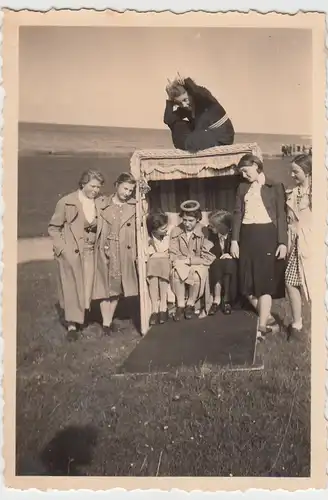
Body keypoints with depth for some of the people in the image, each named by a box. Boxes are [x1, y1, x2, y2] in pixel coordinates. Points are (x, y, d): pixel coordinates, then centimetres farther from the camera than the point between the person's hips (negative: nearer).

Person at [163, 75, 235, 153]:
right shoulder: (184, 109, -2)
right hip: (207, 133, 7)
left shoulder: (203, 98, -19)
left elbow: (202, 93, -44)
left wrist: (186, 81, -36)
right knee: (178, 126, -6)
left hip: (223, 134, -7)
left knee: (191, 142, -29)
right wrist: (170, 98, -18)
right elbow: (168, 120, -15)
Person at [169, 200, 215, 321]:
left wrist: (187, 260, -18)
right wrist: (180, 262, -20)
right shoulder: (176, 231, -2)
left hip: (199, 265, -2)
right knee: (176, 273, -31)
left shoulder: (204, 232, -12)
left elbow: (208, 259, -15)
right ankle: (180, 305, -14)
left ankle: (191, 304, -9)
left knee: (198, 274, -34)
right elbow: (173, 256, 2)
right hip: (182, 265, 2)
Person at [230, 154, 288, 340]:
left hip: (267, 235, -4)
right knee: (248, 282, 4)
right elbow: (237, 214, 11)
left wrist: (282, 242, -9)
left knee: (265, 281, -6)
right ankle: (267, 317, 21)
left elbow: (282, 216, -1)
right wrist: (234, 240, 3)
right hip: (247, 236, 5)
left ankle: (262, 326, 0)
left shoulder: (275, 187, 4)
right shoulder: (243, 188, 15)